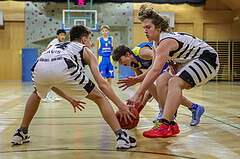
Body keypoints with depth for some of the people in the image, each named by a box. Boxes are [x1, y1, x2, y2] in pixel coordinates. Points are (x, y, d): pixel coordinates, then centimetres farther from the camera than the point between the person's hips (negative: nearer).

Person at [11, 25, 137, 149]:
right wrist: (122, 106, 22)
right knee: (99, 98, 13)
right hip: (64, 69, -5)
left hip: (39, 68, 5)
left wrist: (70, 99, 50)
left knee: (37, 94, 39)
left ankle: (21, 133, 41)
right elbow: (102, 84, 19)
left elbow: (50, 83, 43)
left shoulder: (55, 46, 43)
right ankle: (121, 137, 4)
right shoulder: (86, 51, 30)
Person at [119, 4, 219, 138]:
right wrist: (136, 79, -2)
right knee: (162, 81, -4)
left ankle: (165, 126, -35)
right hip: (189, 62, 10)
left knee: (175, 82, -30)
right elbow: (153, 69, 13)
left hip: (207, 59, -10)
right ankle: (170, 123, -3)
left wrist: (138, 94, -37)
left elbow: (156, 71, -35)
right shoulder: (157, 43, 5)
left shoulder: (165, 41, -25)